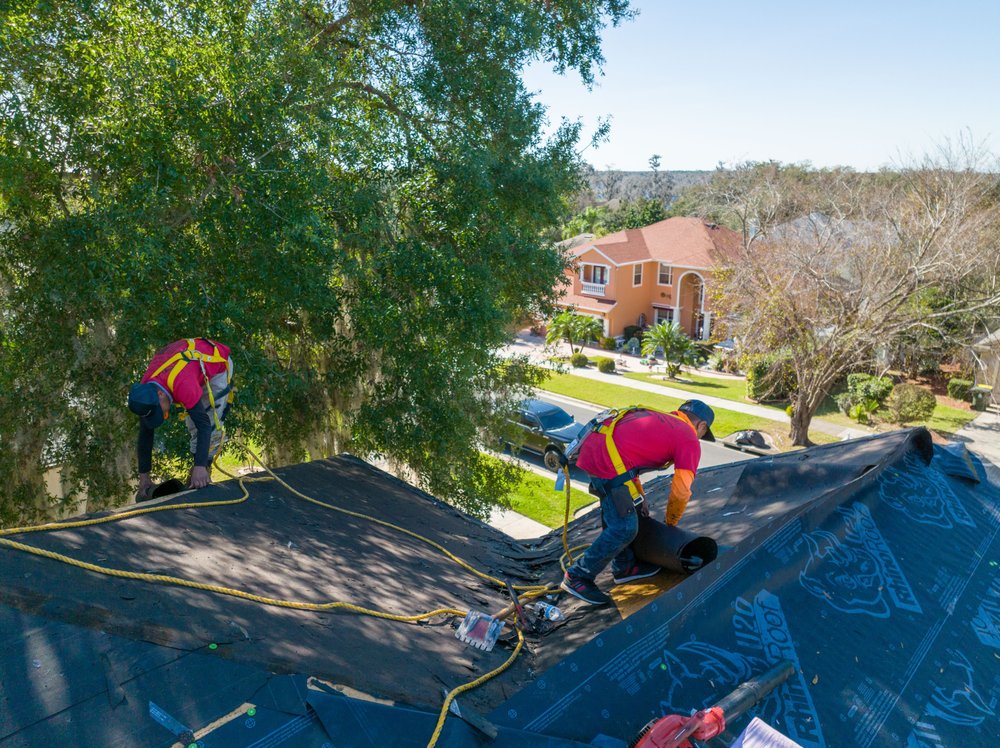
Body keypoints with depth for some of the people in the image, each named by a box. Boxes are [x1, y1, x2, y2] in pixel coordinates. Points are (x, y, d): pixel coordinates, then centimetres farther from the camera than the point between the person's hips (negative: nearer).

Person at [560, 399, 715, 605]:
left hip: (591, 443, 9)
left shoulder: (657, 417, 29)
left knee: (615, 514, 24)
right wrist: (671, 523, 24)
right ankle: (578, 576, 8)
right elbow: (681, 492, 6)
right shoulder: (690, 441, 7)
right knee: (624, 528, -1)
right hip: (607, 461, -9)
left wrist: (639, 499, 33)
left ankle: (624, 567, 35)